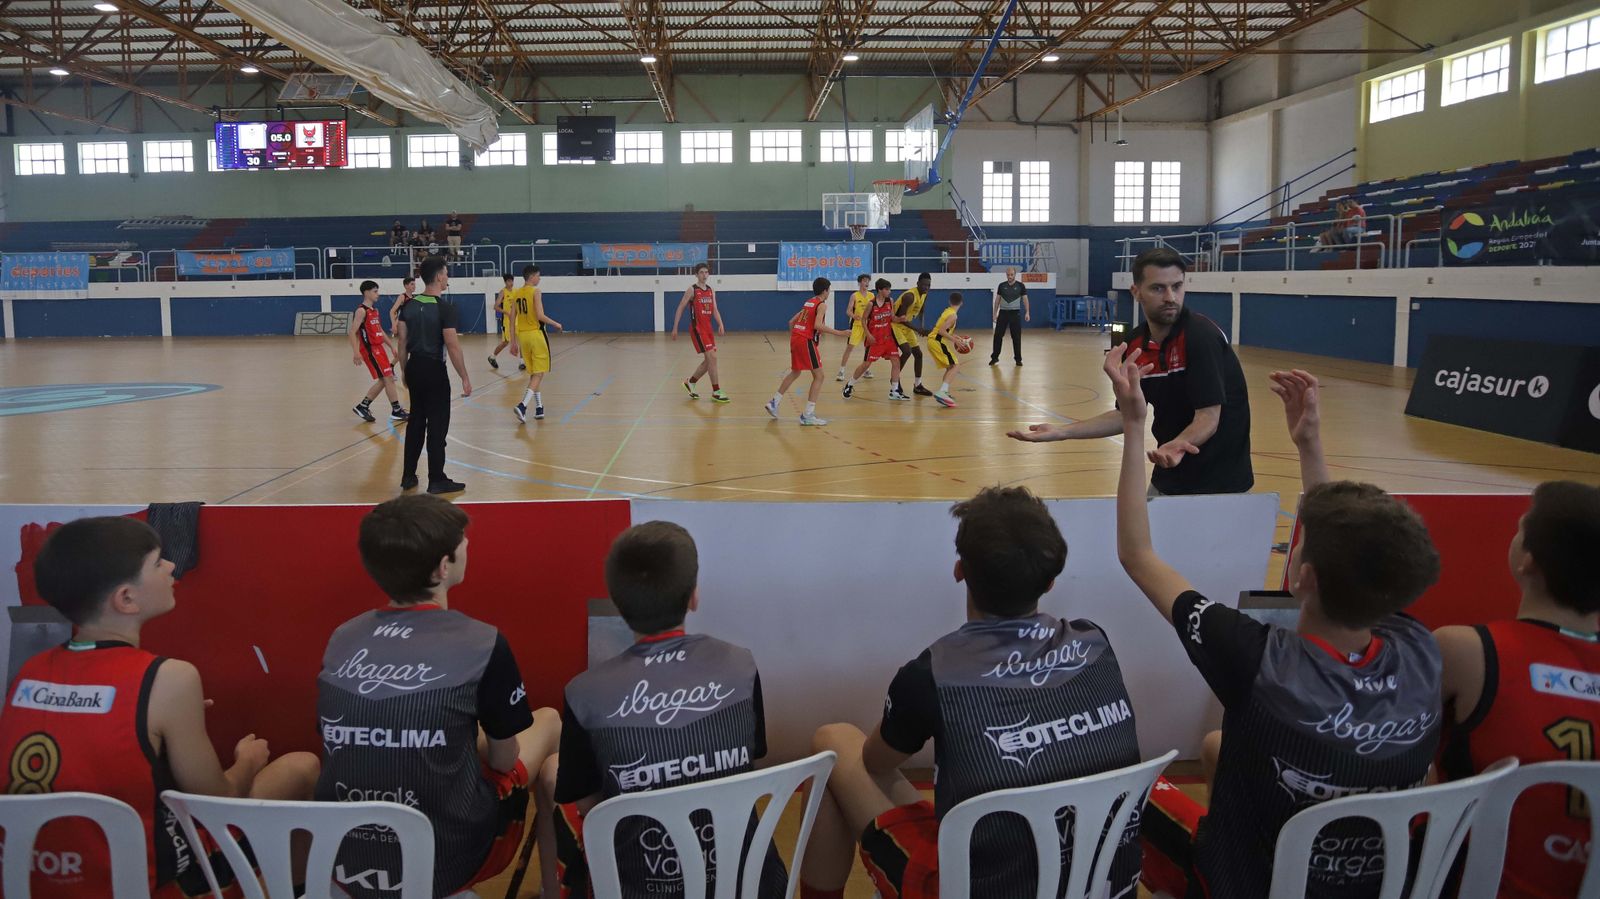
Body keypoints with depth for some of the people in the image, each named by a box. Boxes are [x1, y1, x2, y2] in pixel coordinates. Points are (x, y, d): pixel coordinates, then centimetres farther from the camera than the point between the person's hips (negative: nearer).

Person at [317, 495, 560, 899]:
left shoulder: (341, 638, -1)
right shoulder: (483, 644, -15)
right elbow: (504, 760, -2)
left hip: (345, 864, 5)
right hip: (445, 865, -5)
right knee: (549, 720, 18)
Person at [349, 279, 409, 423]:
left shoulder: (375, 310, 15)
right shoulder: (361, 311, -13)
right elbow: (352, 333, -18)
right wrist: (356, 353, -26)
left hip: (379, 349, 9)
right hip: (370, 350, -9)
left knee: (383, 380, 10)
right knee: (388, 378, -8)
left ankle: (363, 406, 19)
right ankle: (396, 411, -2)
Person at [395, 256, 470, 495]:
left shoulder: (409, 306, 5)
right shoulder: (445, 308, -14)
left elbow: (402, 342, 7)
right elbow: (452, 346, -16)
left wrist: (405, 371, 17)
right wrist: (465, 378, -10)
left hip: (414, 368, 7)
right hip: (434, 370, -7)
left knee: (416, 421, 17)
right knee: (437, 426, 1)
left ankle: (408, 476, 23)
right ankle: (436, 480, 6)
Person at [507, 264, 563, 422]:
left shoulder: (516, 294, 10)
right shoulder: (536, 292, -9)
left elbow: (512, 320, 10)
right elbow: (540, 316, -19)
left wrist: (514, 343, 15)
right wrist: (556, 324, -3)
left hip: (522, 335, 6)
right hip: (536, 334, -6)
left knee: (533, 374, 17)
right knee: (539, 374, -3)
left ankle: (539, 407, 19)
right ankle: (523, 405, -19)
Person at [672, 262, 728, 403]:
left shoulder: (711, 291, 11)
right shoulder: (692, 290, -7)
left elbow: (715, 310, 5)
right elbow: (680, 308, -6)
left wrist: (720, 324, -12)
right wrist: (675, 328, -8)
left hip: (708, 329, 7)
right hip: (697, 329, -7)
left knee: (709, 360, 9)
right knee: (712, 358, -13)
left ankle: (690, 383, 27)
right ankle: (716, 391, -7)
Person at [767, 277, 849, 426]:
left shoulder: (808, 302, 19)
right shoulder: (821, 304, -5)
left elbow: (791, 321, 21)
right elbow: (817, 325, -22)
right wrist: (839, 333, -21)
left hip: (795, 339, 9)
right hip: (806, 341, -9)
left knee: (795, 373, 27)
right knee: (818, 376, -3)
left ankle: (774, 402, 29)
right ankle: (808, 415, -8)